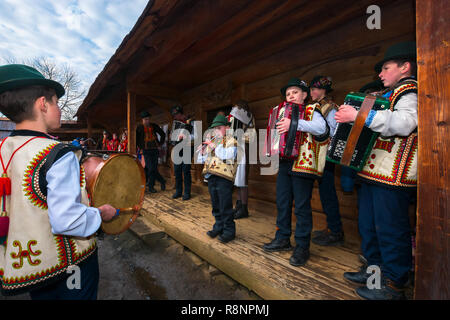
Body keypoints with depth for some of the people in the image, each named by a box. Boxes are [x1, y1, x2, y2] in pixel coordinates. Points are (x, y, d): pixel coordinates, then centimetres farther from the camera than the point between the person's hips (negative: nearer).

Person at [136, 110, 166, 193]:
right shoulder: (139, 128, 0)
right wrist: (140, 146, 1)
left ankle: (150, 186, 16)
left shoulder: (154, 126, 6)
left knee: (153, 168, 4)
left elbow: (163, 134, 15)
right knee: (151, 168, -9)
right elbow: (135, 138, 6)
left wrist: (160, 143, 9)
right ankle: (162, 181, 7)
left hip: (155, 150, 2)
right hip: (146, 151, -2)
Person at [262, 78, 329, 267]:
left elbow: (321, 128, -21)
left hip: (303, 165, -7)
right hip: (285, 164, 7)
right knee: (282, 203, 11)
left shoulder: (311, 111, 0)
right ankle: (282, 239, 26)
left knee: (302, 207, -2)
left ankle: (302, 247, 10)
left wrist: (294, 123, -29)